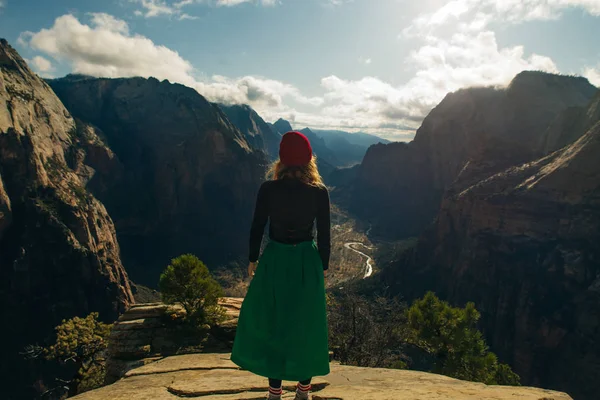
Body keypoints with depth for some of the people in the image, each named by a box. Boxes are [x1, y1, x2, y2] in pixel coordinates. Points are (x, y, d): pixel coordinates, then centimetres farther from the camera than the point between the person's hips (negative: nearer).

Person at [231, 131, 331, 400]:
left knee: (270, 322, 15)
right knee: (306, 324, 15)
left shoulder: (268, 189, -11)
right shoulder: (320, 192, -10)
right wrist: (323, 266, 10)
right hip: (307, 262, 1)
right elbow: (324, 234, -4)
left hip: (274, 261, 0)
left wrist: (252, 260, 10)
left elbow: (257, 228, -4)